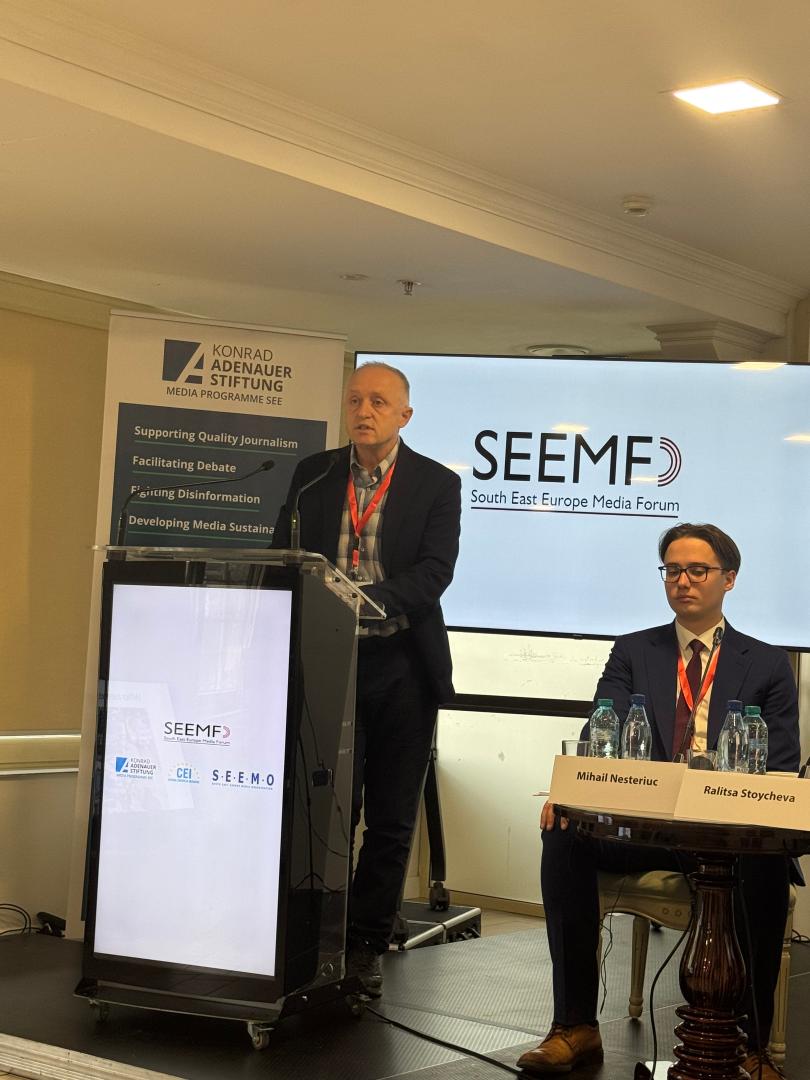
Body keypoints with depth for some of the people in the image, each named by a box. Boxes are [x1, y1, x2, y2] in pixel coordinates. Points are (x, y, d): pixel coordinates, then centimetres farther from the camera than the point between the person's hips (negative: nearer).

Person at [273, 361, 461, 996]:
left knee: (391, 819, 5)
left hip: (402, 664, -1)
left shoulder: (438, 484, 0)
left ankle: (365, 948, 16)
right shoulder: (314, 475, 9)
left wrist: (371, 598, -28)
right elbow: (283, 557, 8)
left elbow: (435, 569, -11)